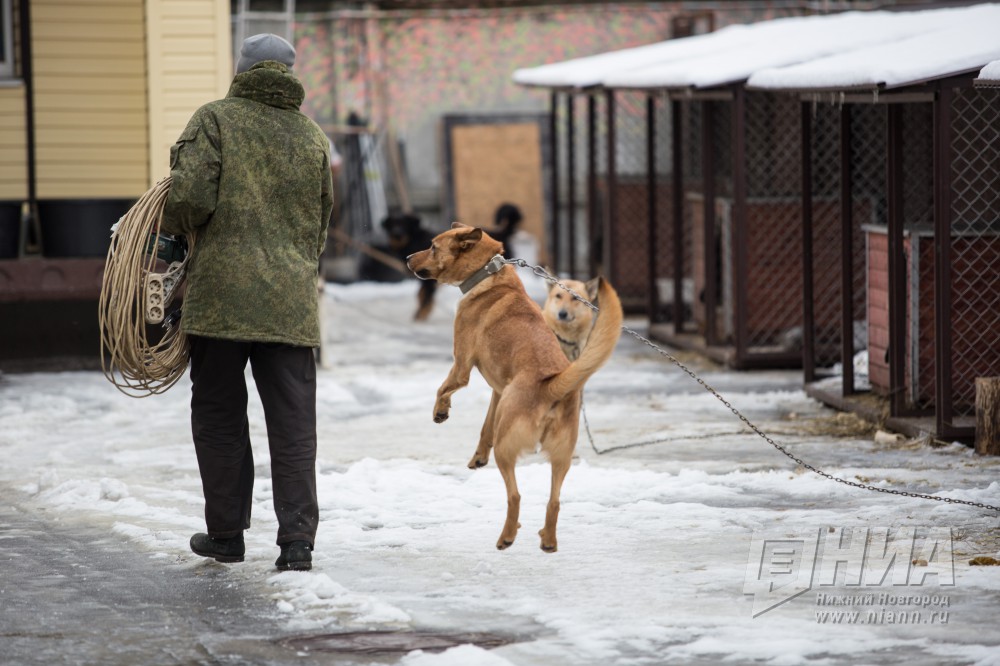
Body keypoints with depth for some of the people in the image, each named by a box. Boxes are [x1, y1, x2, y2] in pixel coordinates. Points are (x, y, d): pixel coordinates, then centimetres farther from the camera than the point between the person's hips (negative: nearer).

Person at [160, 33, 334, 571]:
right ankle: (297, 541, -3)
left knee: (220, 419, 10)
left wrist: (170, 223, 7)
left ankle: (226, 533, 17)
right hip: (292, 304, 3)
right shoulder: (313, 138, 11)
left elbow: (192, 197, -13)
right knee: (293, 426, 4)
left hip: (220, 295, -3)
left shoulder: (216, 120, -2)